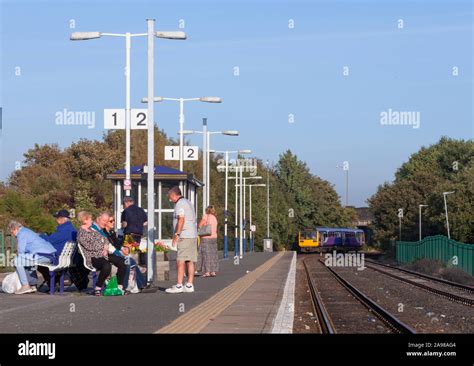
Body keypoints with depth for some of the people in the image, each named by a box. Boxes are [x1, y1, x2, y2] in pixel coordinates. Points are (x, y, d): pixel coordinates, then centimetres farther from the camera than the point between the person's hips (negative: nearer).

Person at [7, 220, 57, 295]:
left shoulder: (22, 233, -2)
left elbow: (21, 251, -9)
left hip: (43, 255, -10)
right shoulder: (27, 231, 29)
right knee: (28, 261, 33)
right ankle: (33, 285, 25)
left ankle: (25, 286, -9)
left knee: (18, 261, -7)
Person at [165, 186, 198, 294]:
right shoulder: (187, 202, 21)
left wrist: (176, 234, -19)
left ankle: (179, 285, -13)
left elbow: (181, 219, -19)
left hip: (185, 236, -10)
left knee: (180, 261, -10)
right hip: (193, 236, 10)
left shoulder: (180, 203, -8)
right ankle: (189, 285, 6)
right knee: (190, 261, 7)